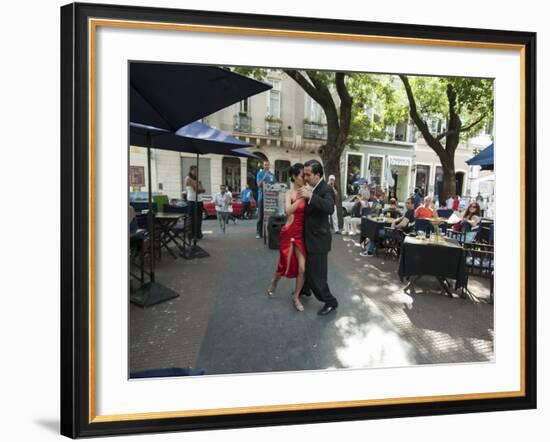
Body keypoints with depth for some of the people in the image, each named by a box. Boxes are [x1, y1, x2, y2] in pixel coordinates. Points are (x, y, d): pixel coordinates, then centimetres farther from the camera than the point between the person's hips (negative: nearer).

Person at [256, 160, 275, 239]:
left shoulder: (272, 175, 11)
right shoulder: (260, 173, 0)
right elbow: (259, 184, -11)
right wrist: (264, 177, -23)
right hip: (262, 196, -3)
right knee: (261, 216, -3)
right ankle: (259, 233, 0)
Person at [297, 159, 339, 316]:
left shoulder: (326, 189, -19)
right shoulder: (311, 187, 5)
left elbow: (330, 208, -40)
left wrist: (310, 196, -44)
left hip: (318, 239, -8)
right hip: (309, 236, 9)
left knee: (316, 274, -1)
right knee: (306, 267, 25)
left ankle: (330, 302, 16)